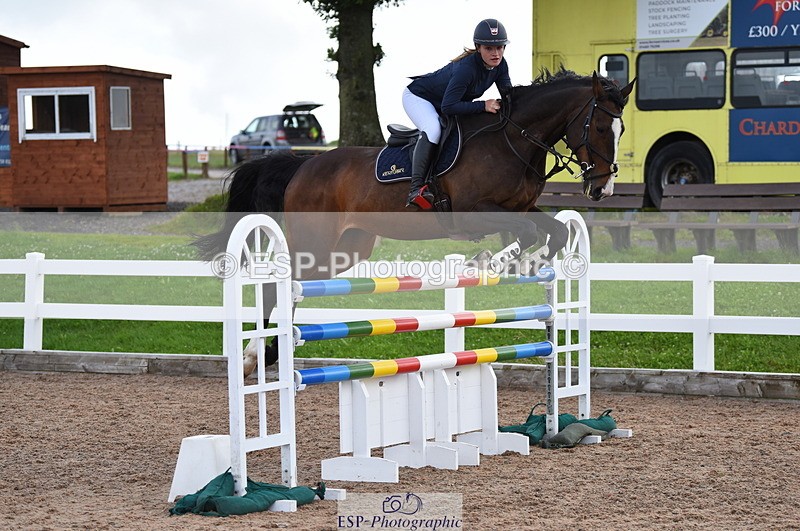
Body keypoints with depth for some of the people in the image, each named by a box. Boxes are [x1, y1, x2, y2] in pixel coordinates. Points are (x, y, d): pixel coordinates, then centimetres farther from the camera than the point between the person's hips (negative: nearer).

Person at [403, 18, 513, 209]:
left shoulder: (500, 65, -15)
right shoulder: (466, 68, -38)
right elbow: (448, 107, -40)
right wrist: (483, 106, -42)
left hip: (445, 102, 9)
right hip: (418, 97, -9)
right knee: (433, 130, -34)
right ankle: (416, 189, -37)